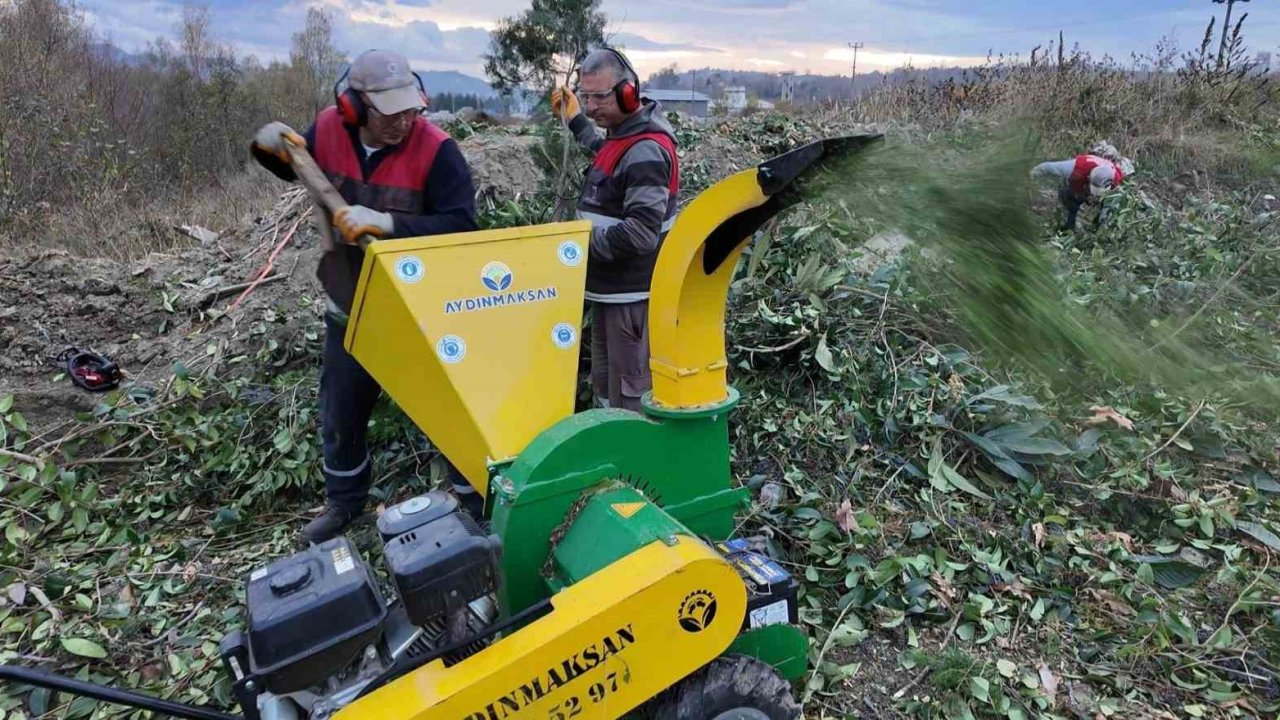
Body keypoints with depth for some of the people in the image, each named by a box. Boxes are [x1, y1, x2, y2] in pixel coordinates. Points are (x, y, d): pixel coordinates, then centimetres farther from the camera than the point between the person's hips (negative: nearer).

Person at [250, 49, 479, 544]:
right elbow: (299, 169, 15)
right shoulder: (328, 128, -6)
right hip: (349, 309, 5)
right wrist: (269, 146, -6)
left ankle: (477, 506, 27)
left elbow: (461, 225, -29)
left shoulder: (436, 150, -21)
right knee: (340, 416, 19)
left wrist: (385, 223, -37)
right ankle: (344, 501, 44)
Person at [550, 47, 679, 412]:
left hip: (631, 293, -10)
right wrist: (574, 118, 36)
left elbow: (640, 233, -28)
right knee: (603, 384, 22)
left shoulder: (645, 151, -20)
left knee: (629, 395, -1)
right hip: (612, 288, 10)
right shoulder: (623, 135, 11)